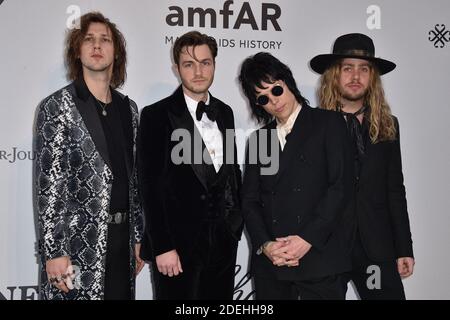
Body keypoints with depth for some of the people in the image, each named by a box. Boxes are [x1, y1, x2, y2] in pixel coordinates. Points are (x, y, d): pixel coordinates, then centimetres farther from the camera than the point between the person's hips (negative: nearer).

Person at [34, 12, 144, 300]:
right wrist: (53, 252, -15)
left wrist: (137, 237, 13)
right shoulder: (57, 107, -6)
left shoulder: (128, 108, 11)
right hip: (77, 244, -5)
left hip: (121, 239, 5)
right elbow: (48, 185, -11)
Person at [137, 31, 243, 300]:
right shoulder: (156, 116, -8)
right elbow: (150, 186, -11)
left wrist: (238, 221, 10)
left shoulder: (224, 112, 11)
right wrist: (162, 247, -14)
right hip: (179, 245, -5)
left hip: (224, 242, 5)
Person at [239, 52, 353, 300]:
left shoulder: (328, 123, 4)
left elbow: (341, 185, -6)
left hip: (318, 255, -3)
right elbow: (249, 200, 9)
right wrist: (265, 245, -7)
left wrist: (307, 239, -12)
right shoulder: (258, 139, 16)